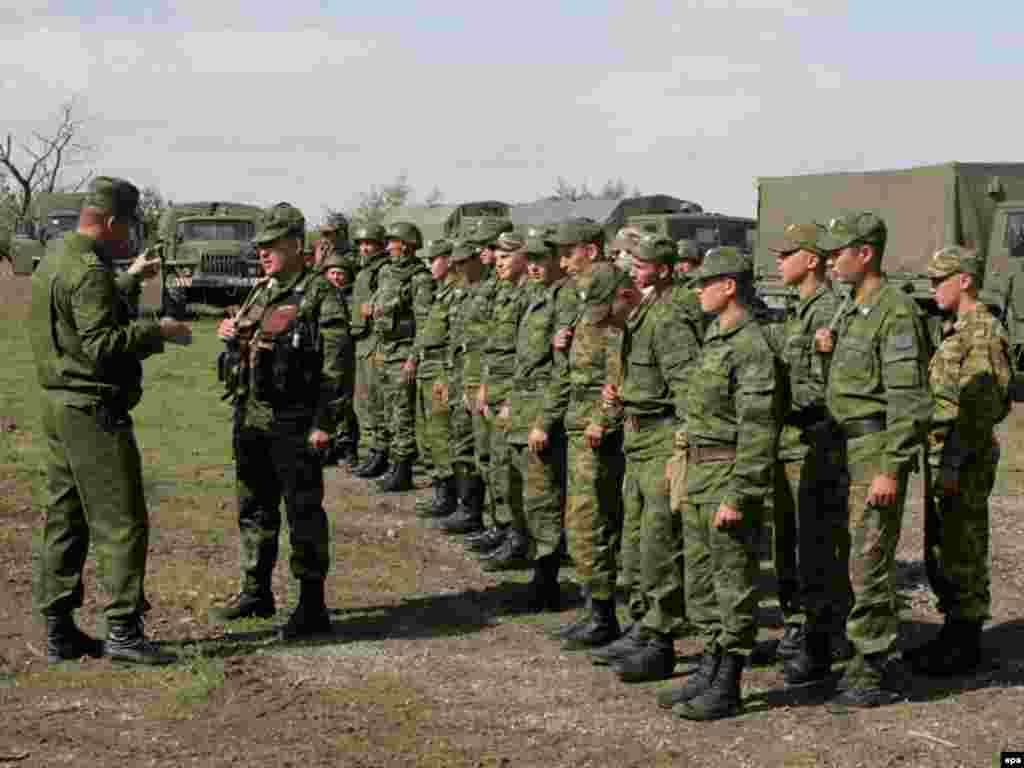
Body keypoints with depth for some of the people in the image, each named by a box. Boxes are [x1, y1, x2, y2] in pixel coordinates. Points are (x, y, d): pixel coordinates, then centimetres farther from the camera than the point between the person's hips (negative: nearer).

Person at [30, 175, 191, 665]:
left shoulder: (54, 262, 14)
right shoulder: (90, 271, -17)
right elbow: (101, 345, -24)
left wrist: (131, 280, 32)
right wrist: (158, 331, -16)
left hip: (58, 405, 10)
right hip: (94, 411, -10)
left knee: (65, 521, 12)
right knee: (123, 523, -4)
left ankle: (59, 631, 16)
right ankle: (123, 630, -3)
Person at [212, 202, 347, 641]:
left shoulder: (319, 295, -8)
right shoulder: (259, 293, 14)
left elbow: (334, 363, -14)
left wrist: (324, 422, -18)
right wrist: (229, 337, 2)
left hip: (294, 423, -8)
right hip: (250, 419, 8)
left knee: (304, 513, -2)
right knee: (254, 509, 16)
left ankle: (312, 606, 5)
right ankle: (256, 592, 30)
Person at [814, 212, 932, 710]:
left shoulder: (895, 312, -15)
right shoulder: (854, 313, 16)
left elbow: (909, 399, -21)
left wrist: (891, 468, -23)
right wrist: (830, 352, 9)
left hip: (878, 451, -10)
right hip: (851, 449, 10)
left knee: (869, 563, -7)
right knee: (865, 561, 15)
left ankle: (872, 673, 1)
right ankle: (872, 663, 24)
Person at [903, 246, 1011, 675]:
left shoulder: (982, 332, -15)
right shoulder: (959, 332, 17)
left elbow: (980, 409, -21)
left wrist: (953, 466, -22)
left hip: (965, 462, -10)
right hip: (947, 460, 10)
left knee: (962, 552, -4)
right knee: (940, 551, 15)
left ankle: (965, 646, 3)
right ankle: (952, 635, 24)